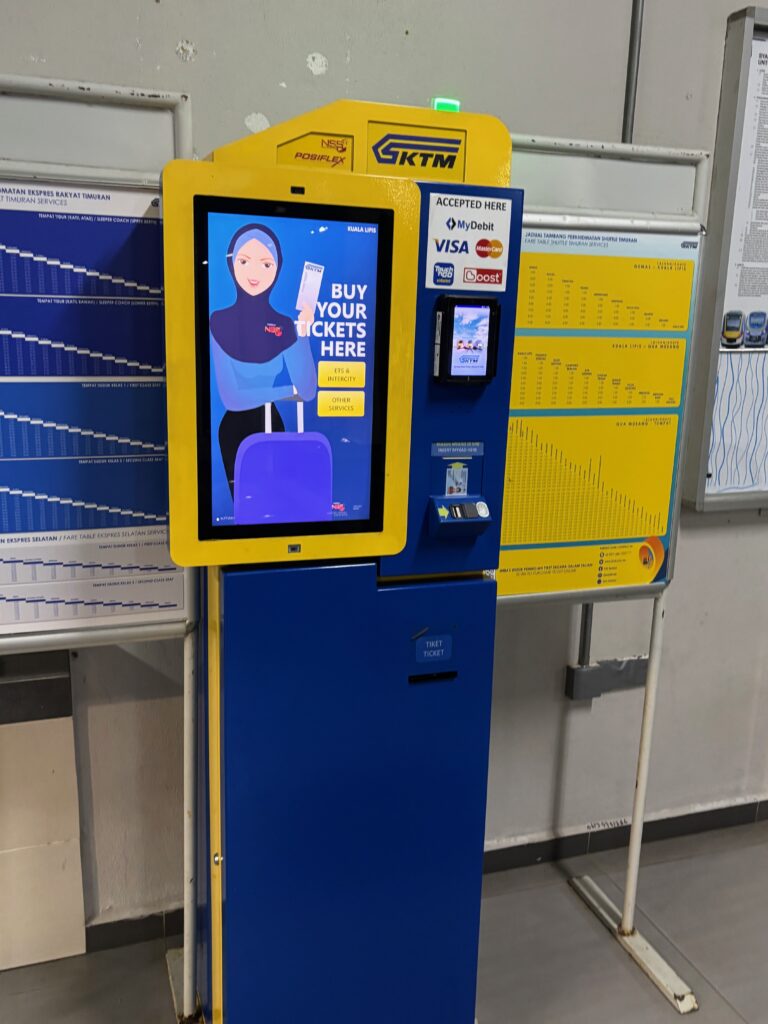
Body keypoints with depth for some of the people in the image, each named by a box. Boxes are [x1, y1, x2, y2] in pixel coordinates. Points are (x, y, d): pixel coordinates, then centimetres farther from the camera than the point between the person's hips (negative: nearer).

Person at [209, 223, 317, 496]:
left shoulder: (283, 325, -5)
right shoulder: (219, 322, -13)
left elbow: (308, 391, -11)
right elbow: (231, 397, -18)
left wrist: (303, 332, -17)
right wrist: (288, 390, -10)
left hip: (272, 427, 3)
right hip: (235, 431, -3)